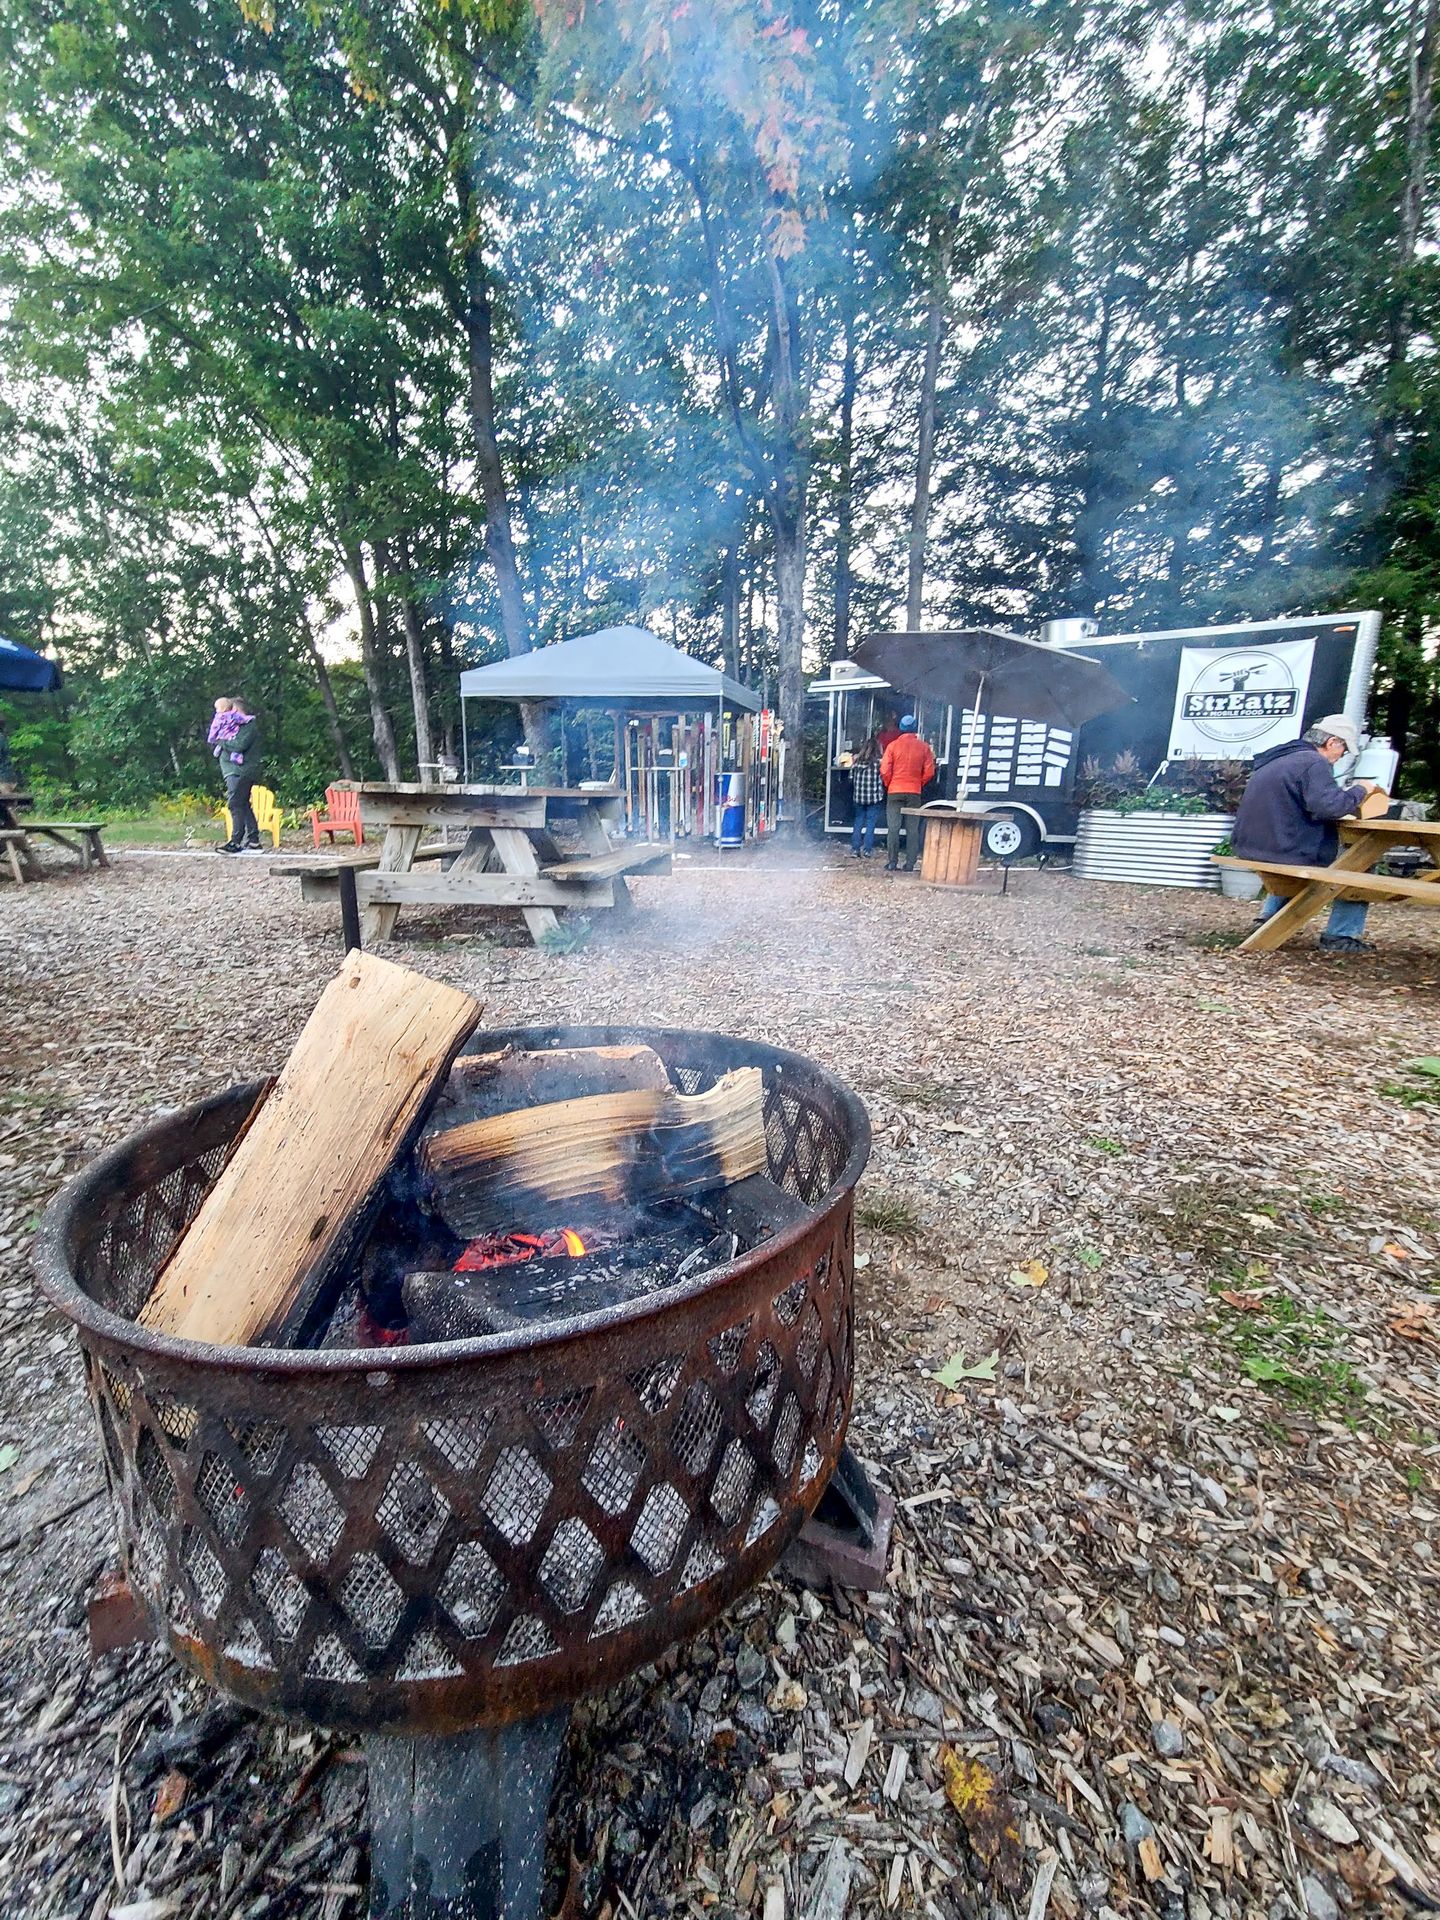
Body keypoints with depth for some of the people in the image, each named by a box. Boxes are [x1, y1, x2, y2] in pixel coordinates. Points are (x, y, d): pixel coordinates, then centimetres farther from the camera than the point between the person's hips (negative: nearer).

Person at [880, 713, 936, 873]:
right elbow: (929, 772, -1)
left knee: (893, 828, 2)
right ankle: (910, 865, 4)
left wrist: (889, 785, 10)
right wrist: (919, 784, 15)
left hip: (895, 792, -1)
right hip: (914, 793, 1)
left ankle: (892, 864, 2)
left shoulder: (893, 745, -4)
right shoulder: (923, 747, 0)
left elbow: (885, 771, -7)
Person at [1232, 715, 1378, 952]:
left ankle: (1269, 917, 31)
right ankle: (1339, 935, 5)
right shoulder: (1314, 763, -13)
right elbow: (1328, 806, -27)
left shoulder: (1278, 758, 15)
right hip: (1285, 852, -9)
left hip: (1250, 849, 9)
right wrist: (1359, 790, -9)